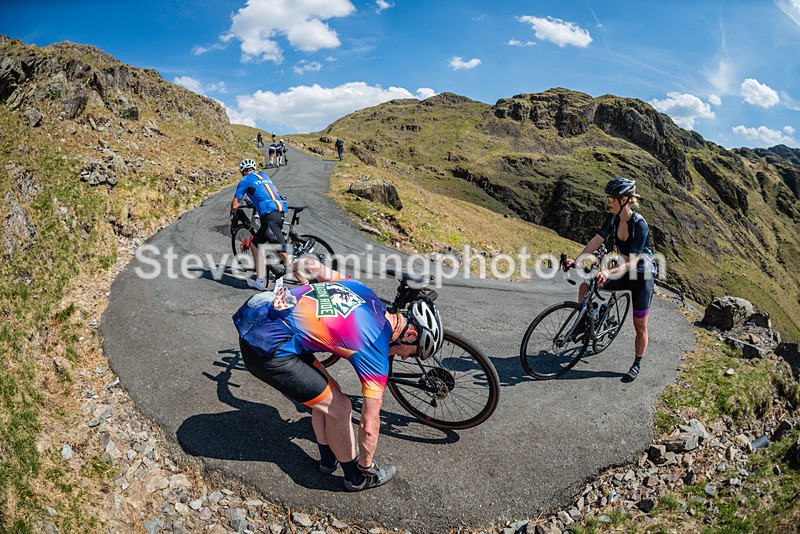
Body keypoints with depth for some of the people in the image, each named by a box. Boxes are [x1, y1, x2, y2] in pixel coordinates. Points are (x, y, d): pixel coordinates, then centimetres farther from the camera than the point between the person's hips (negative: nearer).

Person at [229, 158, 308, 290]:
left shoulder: (245, 180, 7)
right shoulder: (263, 176, 26)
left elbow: (235, 205, 9)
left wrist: (233, 212, 32)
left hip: (269, 215, -8)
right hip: (280, 213, 8)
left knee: (282, 252, -14)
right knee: (256, 243, 20)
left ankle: (305, 282, -20)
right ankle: (260, 281, 19)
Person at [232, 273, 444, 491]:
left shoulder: (365, 292, 8)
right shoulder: (374, 351, -12)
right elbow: (369, 425, -5)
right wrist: (366, 467, 11)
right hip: (267, 350, -9)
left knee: (326, 393, 20)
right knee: (338, 406, 2)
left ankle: (329, 459, 39)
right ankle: (356, 477, 23)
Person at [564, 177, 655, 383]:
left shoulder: (640, 224, -27)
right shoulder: (613, 219, -7)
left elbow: (632, 262, -31)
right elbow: (596, 241, -8)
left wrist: (608, 272, -45)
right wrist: (576, 260, -20)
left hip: (641, 277, -6)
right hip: (624, 273, 6)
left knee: (640, 325, 5)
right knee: (585, 287, -6)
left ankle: (637, 364, 24)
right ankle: (584, 324, 14)